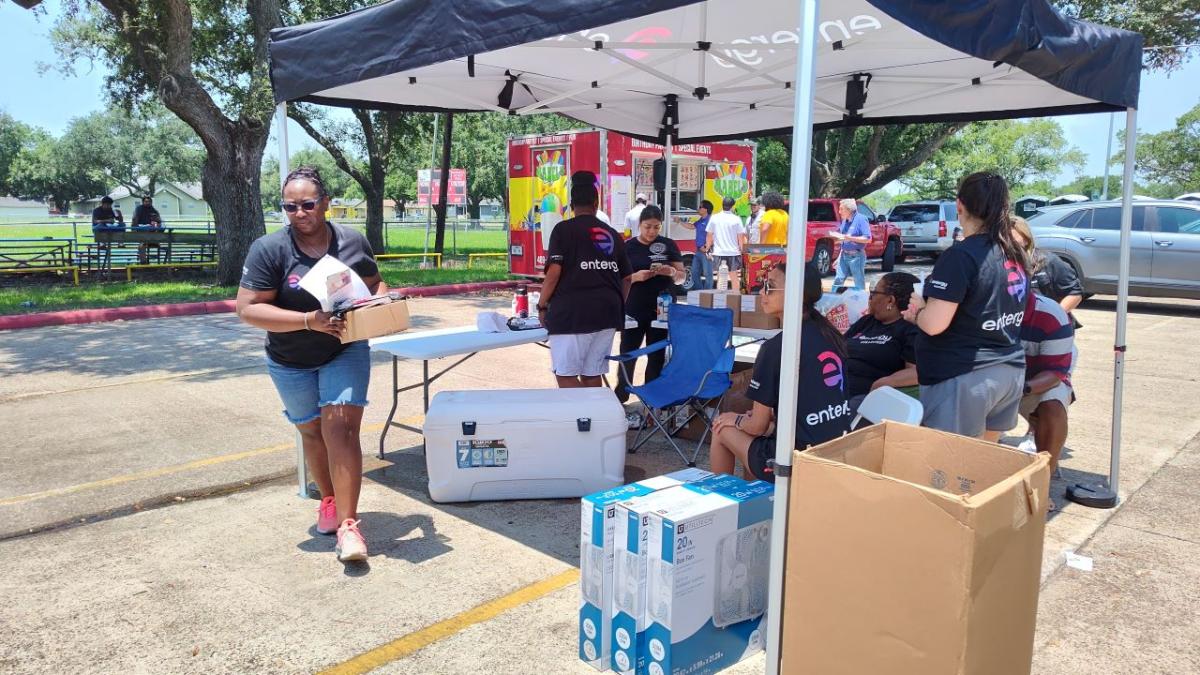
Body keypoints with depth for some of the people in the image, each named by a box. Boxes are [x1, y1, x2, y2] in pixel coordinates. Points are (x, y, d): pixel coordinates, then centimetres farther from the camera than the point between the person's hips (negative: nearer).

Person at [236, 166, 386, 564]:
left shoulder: (353, 241, -6)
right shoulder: (269, 249, -15)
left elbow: (375, 284, 10)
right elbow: (248, 309, -20)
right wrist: (309, 321, -30)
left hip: (346, 352, 0)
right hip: (292, 362, 1)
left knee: (340, 428, -14)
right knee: (312, 432, 16)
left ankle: (347, 523, -12)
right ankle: (329, 500, 38)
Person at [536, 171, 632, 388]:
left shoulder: (564, 229, -2)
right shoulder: (613, 234, 15)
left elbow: (554, 271, -12)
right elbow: (626, 278, 17)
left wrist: (542, 305, -1)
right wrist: (618, 307, 30)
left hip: (572, 311, -6)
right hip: (607, 313, 6)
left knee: (565, 375, 0)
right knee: (592, 374, 12)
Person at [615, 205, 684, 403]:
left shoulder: (669, 245, 3)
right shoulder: (628, 247, 0)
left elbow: (681, 275, 4)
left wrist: (670, 271, -17)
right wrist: (636, 276, -20)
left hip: (662, 308, 1)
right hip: (634, 310, -1)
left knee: (657, 355, 7)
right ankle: (620, 398, 17)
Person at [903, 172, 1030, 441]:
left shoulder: (961, 255, -17)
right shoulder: (1016, 254, 8)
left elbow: (934, 324, -23)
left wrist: (917, 310, -2)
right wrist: (926, 311, 21)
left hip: (963, 378, -8)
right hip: (1011, 371, 8)